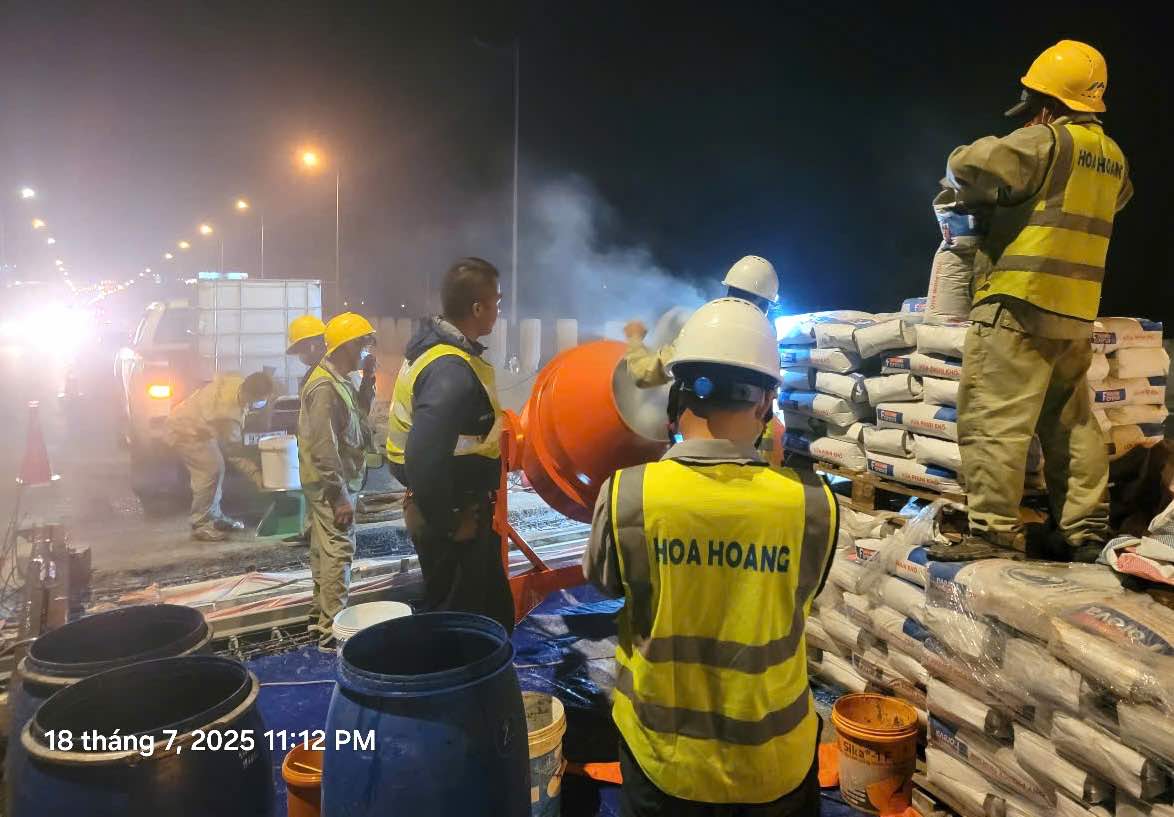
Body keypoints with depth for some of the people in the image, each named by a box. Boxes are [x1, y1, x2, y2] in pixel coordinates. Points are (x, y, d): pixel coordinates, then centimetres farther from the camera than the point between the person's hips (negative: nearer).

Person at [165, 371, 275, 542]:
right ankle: (200, 525, -8)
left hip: (194, 422, 10)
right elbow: (234, 452, -24)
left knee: (214, 469, 11)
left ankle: (215, 516, 20)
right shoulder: (229, 413, -35)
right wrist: (257, 474, -22)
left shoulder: (237, 382, -15)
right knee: (210, 470, -17)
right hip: (185, 431, -10)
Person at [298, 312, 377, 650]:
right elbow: (324, 448, -25)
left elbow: (359, 416, 19)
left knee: (326, 549, 17)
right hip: (330, 484, -10)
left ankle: (321, 612, 28)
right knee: (338, 551, -7)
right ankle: (332, 629, -2)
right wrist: (340, 495, -23)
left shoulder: (340, 381, 9)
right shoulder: (325, 387, -21)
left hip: (333, 482, 10)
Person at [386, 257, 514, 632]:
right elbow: (424, 460, -34)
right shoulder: (452, 372, -26)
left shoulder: (436, 347, 6)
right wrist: (446, 523, -21)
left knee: (492, 611, 22)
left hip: (456, 508, 10)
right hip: (455, 516, -10)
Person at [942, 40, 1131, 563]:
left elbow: (968, 166, -18)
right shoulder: (1112, 156, 16)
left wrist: (969, 193, 6)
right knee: (1070, 422, 13)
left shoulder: (1045, 141, -9)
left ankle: (992, 531, -10)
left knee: (993, 418, -8)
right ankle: (1084, 532, 18)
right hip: (1075, 312, 9)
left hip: (1020, 303, -9)